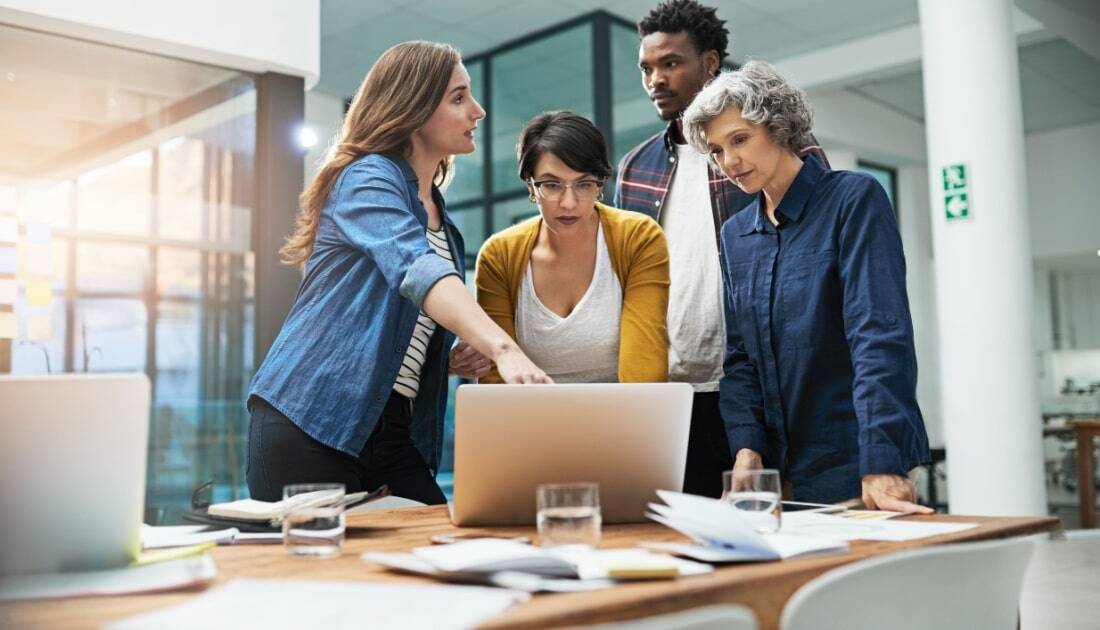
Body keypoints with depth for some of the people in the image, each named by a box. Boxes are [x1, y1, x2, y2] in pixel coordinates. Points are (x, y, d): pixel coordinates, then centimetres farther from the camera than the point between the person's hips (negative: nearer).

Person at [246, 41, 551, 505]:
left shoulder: (437, 215, 16)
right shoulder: (369, 178, -9)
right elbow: (417, 270, -29)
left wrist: (461, 355, 5)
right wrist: (504, 349, -43)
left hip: (393, 430, 8)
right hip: (311, 420, -8)